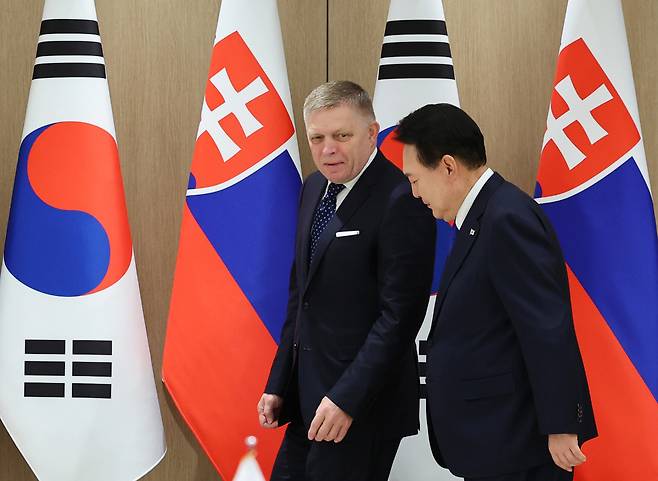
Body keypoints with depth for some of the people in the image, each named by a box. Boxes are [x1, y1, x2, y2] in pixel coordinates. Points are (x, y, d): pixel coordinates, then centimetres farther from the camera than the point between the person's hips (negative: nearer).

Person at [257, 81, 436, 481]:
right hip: (307, 395, 8)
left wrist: (347, 399, -21)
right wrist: (278, 384, 14)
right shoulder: (315, 188, 10)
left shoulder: (401, 202, -17)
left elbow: (399, 314, -19)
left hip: (363, 401, -8)